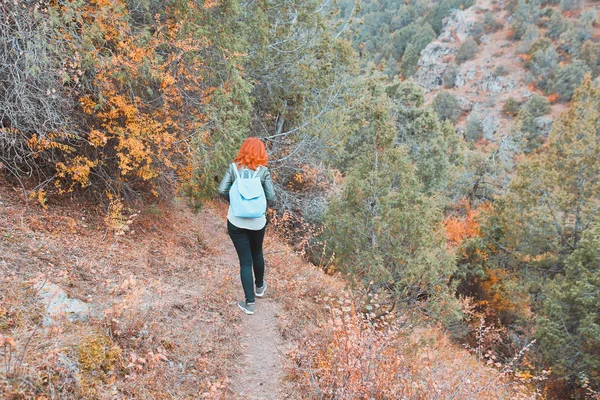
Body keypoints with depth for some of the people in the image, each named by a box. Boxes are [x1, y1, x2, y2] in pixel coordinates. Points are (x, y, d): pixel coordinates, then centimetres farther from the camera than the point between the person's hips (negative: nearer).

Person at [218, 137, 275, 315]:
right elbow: (271, 197, -8)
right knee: (257, 254, 25)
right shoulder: (263, 171, -4)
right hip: (257, 222, 0)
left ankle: (249, 303, 7)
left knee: (245, 260, 6)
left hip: (236, 222, 0)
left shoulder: (233, 167, -1)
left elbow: (222, 190, -7)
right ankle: (260, 286, 46)